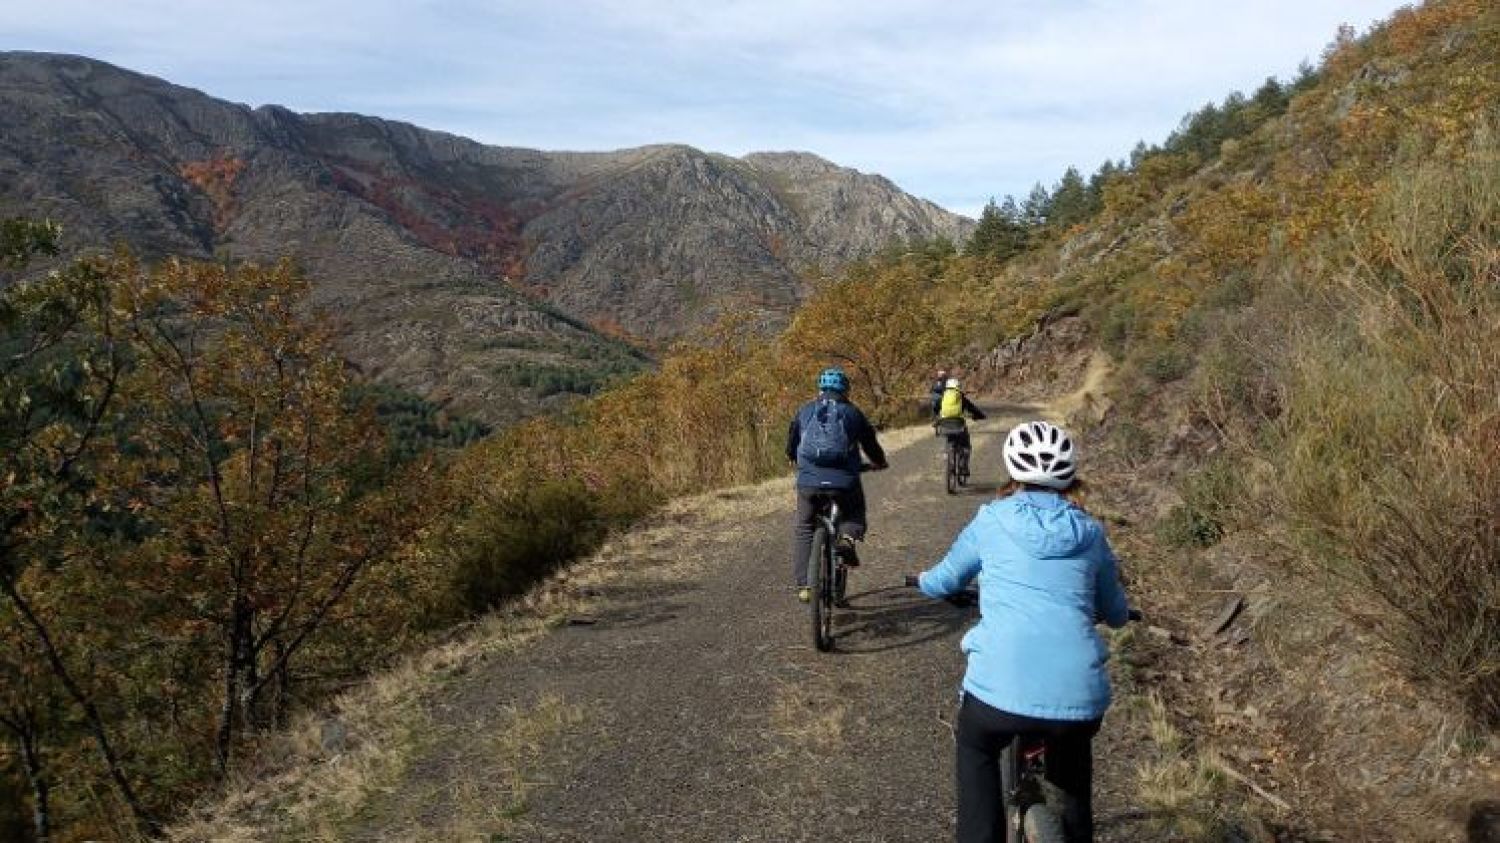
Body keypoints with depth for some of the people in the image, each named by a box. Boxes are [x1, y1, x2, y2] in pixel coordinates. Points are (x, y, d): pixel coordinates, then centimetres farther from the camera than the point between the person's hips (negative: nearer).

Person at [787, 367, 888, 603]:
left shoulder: (805, 411, 15)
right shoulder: (852, 413, 12)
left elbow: (791, 447, 24)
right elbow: (871, 444, 21)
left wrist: (797, 461, 46)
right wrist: (880, 462, 42)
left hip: (808, 482, 1)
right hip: (844, 482, -1)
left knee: (802, 529, 18)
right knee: (854, 512, 29)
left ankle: (803, 585, 12)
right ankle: (848, 537, -2)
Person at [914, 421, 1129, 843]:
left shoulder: (992, 520, 9)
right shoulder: (1090, 533, 14)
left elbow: (944, 582, 23)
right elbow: (1117, 614, 27)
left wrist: (923, 579, 46)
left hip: (1000, 688, -2)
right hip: (1081, 696, 2)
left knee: (976, 747, 31)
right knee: (1072, 749, 37)